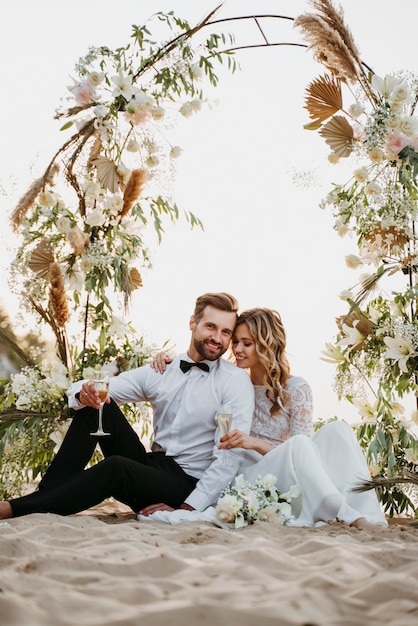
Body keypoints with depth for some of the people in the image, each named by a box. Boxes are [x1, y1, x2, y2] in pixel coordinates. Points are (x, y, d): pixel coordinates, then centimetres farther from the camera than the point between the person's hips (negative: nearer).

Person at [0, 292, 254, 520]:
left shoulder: (236, 382, -8)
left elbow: (230, 456, -16)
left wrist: (187, 509, -23)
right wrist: (85, 392, -20)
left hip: (189, 485, -5)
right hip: (150, 469, 6)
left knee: (116, 467, -34)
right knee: (97, 406, -10)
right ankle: (47, 493, -15)